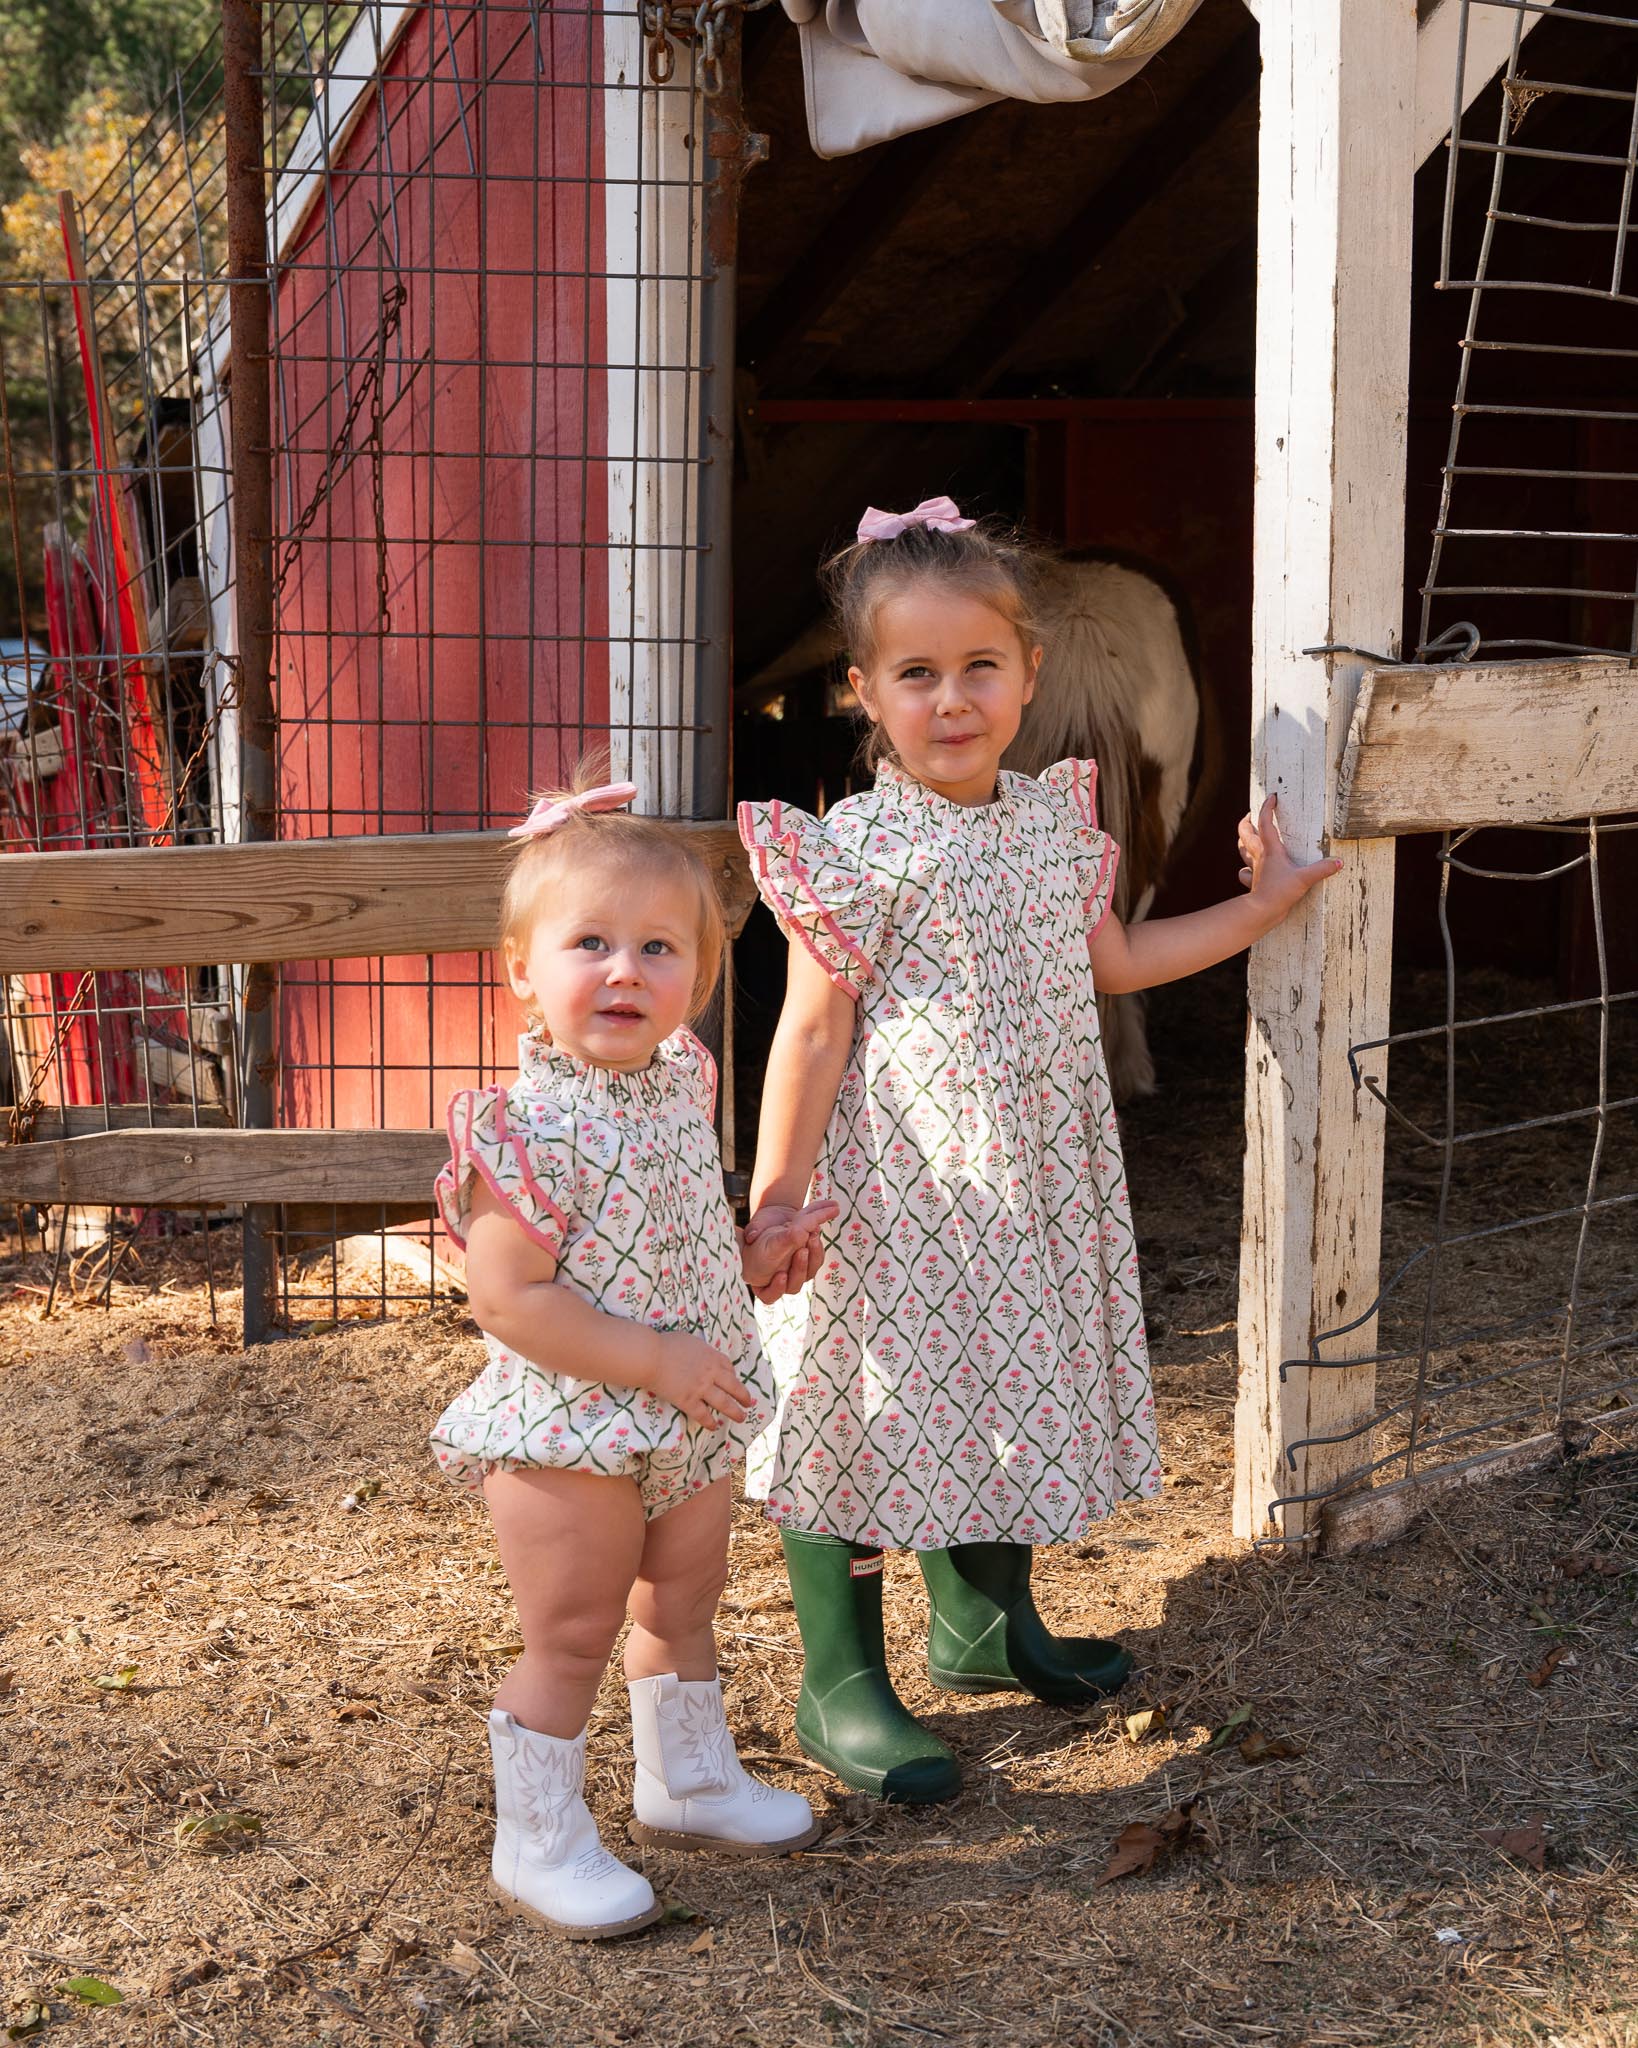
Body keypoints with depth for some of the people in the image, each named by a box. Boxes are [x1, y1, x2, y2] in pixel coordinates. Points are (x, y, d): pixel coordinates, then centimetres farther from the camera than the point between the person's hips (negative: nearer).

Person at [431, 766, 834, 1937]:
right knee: (572, 1639, 4)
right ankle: (539, 1842, 23)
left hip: (686, 1424, 8)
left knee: (683, 1601, 23)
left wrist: (751, 1258, 2)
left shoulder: (679, 1078, 0)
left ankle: (686, 1782, 45)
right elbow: (509, 1299, -26)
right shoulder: (534, 1127, -25)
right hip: (569, 1434, -8)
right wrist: (658, 1362, -25)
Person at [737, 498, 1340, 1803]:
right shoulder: (861, 847, -15)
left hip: (1028, 1178, 7)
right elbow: (813, 1026, -14)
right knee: (877, 1401, 0)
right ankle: (841, 1687, 12)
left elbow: (1108, 962, 20)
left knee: (1008, 1380, 18)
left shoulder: (1055, 819, 6)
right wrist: (777, 1193, -17)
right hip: (896, 1190, -7)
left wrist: (1260, 908, 21)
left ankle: (986, 1619, 39)